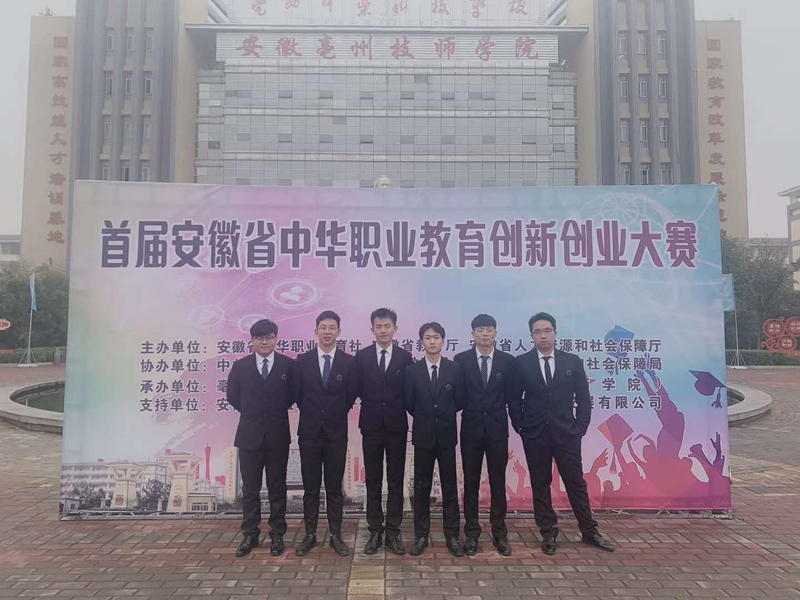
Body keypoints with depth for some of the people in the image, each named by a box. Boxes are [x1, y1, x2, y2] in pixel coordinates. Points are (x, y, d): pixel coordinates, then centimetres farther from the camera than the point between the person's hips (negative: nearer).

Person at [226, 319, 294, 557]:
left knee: (277, 487, 9)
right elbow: (233, 396, 11)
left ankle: (277, 535, 19)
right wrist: (252, 413, 10)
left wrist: (277, 412, 6)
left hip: (278, 435, -1)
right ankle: (250, 535, 22)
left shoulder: (288, 365, -3)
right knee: (250, 488, 9)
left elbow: (294, 395, 7)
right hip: (250, 435, 1)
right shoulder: (240, 366, 1)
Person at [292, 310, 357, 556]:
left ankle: (336, 535, 18)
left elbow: (350, 396, 3)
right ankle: (310, 535, 20)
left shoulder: (348, 362, -2)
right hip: (309, 432, 1)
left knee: (335, 488, 8)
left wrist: (335, 416, 5)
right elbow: (297, 395, 6)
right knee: (310, 488, 9)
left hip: (336, 433, 0)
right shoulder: (302, 361, 1)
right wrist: (313, 414, 7)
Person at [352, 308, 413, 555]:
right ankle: (375, 532, 18)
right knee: (373, 481, 8)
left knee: (396, 481, 6)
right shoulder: (362, 356, 1)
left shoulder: (405, 357, 0)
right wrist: (373, 403, 1)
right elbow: (357, 389, 4)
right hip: (371, 425, 1)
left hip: (396, 426, 0)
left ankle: (393, 532, 17)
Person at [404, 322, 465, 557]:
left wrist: (444, 416, 4)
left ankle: (452, 535, 17)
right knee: (422, 486, 8)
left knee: (449, 486, 7)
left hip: (446, 434, 0)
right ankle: (421, 535, 18)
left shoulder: (454, 369, -1)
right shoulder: (412, 371, -1)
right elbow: (409, 404, 4)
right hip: (423, 434, 0)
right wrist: (426, 418, 5)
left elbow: (459, 401, 4)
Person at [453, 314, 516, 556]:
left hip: (497, 427, 1)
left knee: (498, 482, 7)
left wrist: (514, 419, 4)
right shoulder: (461, 359, -2)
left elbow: (511, 395, 5)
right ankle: (471, 533, 18)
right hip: (471, 427, 0)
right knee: (471, 482, 7)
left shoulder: (507, 360, 1)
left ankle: (499, 534, 19)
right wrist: (469, 409, -3)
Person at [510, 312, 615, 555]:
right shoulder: (521, 363, -1)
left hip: (566, 433, 1)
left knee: (576, 483, 8)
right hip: (535, 435, 0)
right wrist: (520, 427, -1)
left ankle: (589, 531, 22)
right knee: (540, 485, 8)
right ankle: (548, 533, 20)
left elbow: (583, 398, 5)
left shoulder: (573, 361, 2)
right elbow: (515, 399, 4)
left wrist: (580, 427, -2)